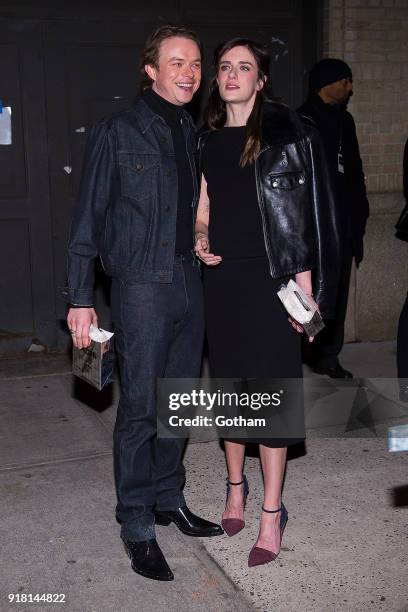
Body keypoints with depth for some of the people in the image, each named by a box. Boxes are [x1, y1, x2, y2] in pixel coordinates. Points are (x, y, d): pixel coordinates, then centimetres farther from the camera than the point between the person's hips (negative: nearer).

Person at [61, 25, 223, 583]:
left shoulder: (193, 134, 11)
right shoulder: (117, 133, -6)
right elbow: (88, 219, -6)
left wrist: (202, 247, 5)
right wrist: (80, 299, -8)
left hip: (189, 282, 6)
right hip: (143, 288, -6)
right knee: (140, 410, -1)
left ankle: (169, 498, 31)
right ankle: (137, 525, 13)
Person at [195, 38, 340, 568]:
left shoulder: (288, 134, -4)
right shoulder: (207, 141, 10)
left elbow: (304, 213, -7)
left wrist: (305, 286, -11)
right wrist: (200, 238, -3)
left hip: (270, 276, -4)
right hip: (222, 275, 5)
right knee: (228, 382, 11)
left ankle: (272, 513, 7)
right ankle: (236, 489, 28)